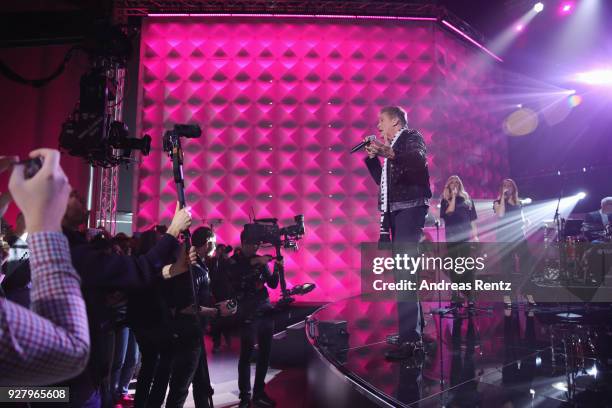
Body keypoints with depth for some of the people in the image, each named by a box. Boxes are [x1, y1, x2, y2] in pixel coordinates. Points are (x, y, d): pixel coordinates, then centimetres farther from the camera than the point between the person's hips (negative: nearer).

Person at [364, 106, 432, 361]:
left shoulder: (412, 137, 2)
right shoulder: (391, 147, 25)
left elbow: (419, 161, -20)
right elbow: (382, 180, 23)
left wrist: (391, 155, -34)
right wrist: (372, 157, 14)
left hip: (410, 208, -9)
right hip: (395, 211, 9)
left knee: (404, 273, -18)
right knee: (404, 274, 9)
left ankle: (410, 339, -18)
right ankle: (416, 330, 18)